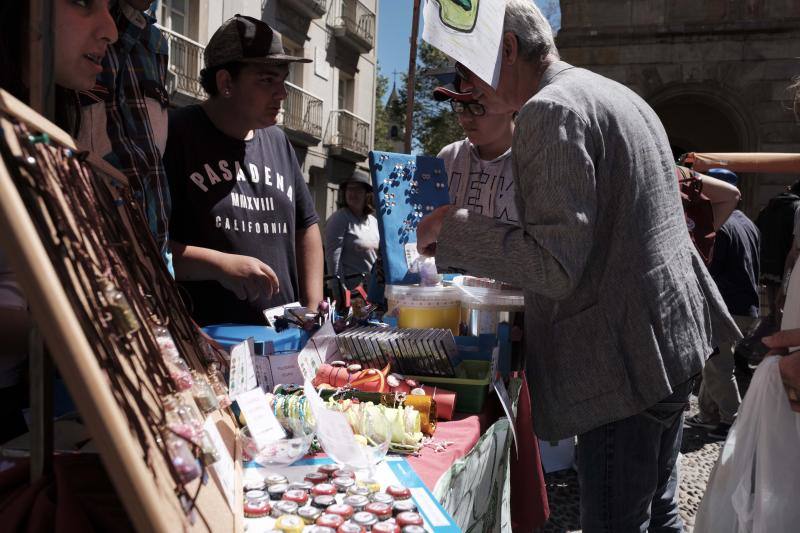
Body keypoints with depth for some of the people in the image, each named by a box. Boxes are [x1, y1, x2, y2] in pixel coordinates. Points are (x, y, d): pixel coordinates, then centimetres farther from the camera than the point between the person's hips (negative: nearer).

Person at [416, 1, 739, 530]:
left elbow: (555, 266, -24)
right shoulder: (619, 95, 15)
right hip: (673, 344, 10)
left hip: (624, 364, -10)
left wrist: (452, 228, -13)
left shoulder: (550, 111, -16)